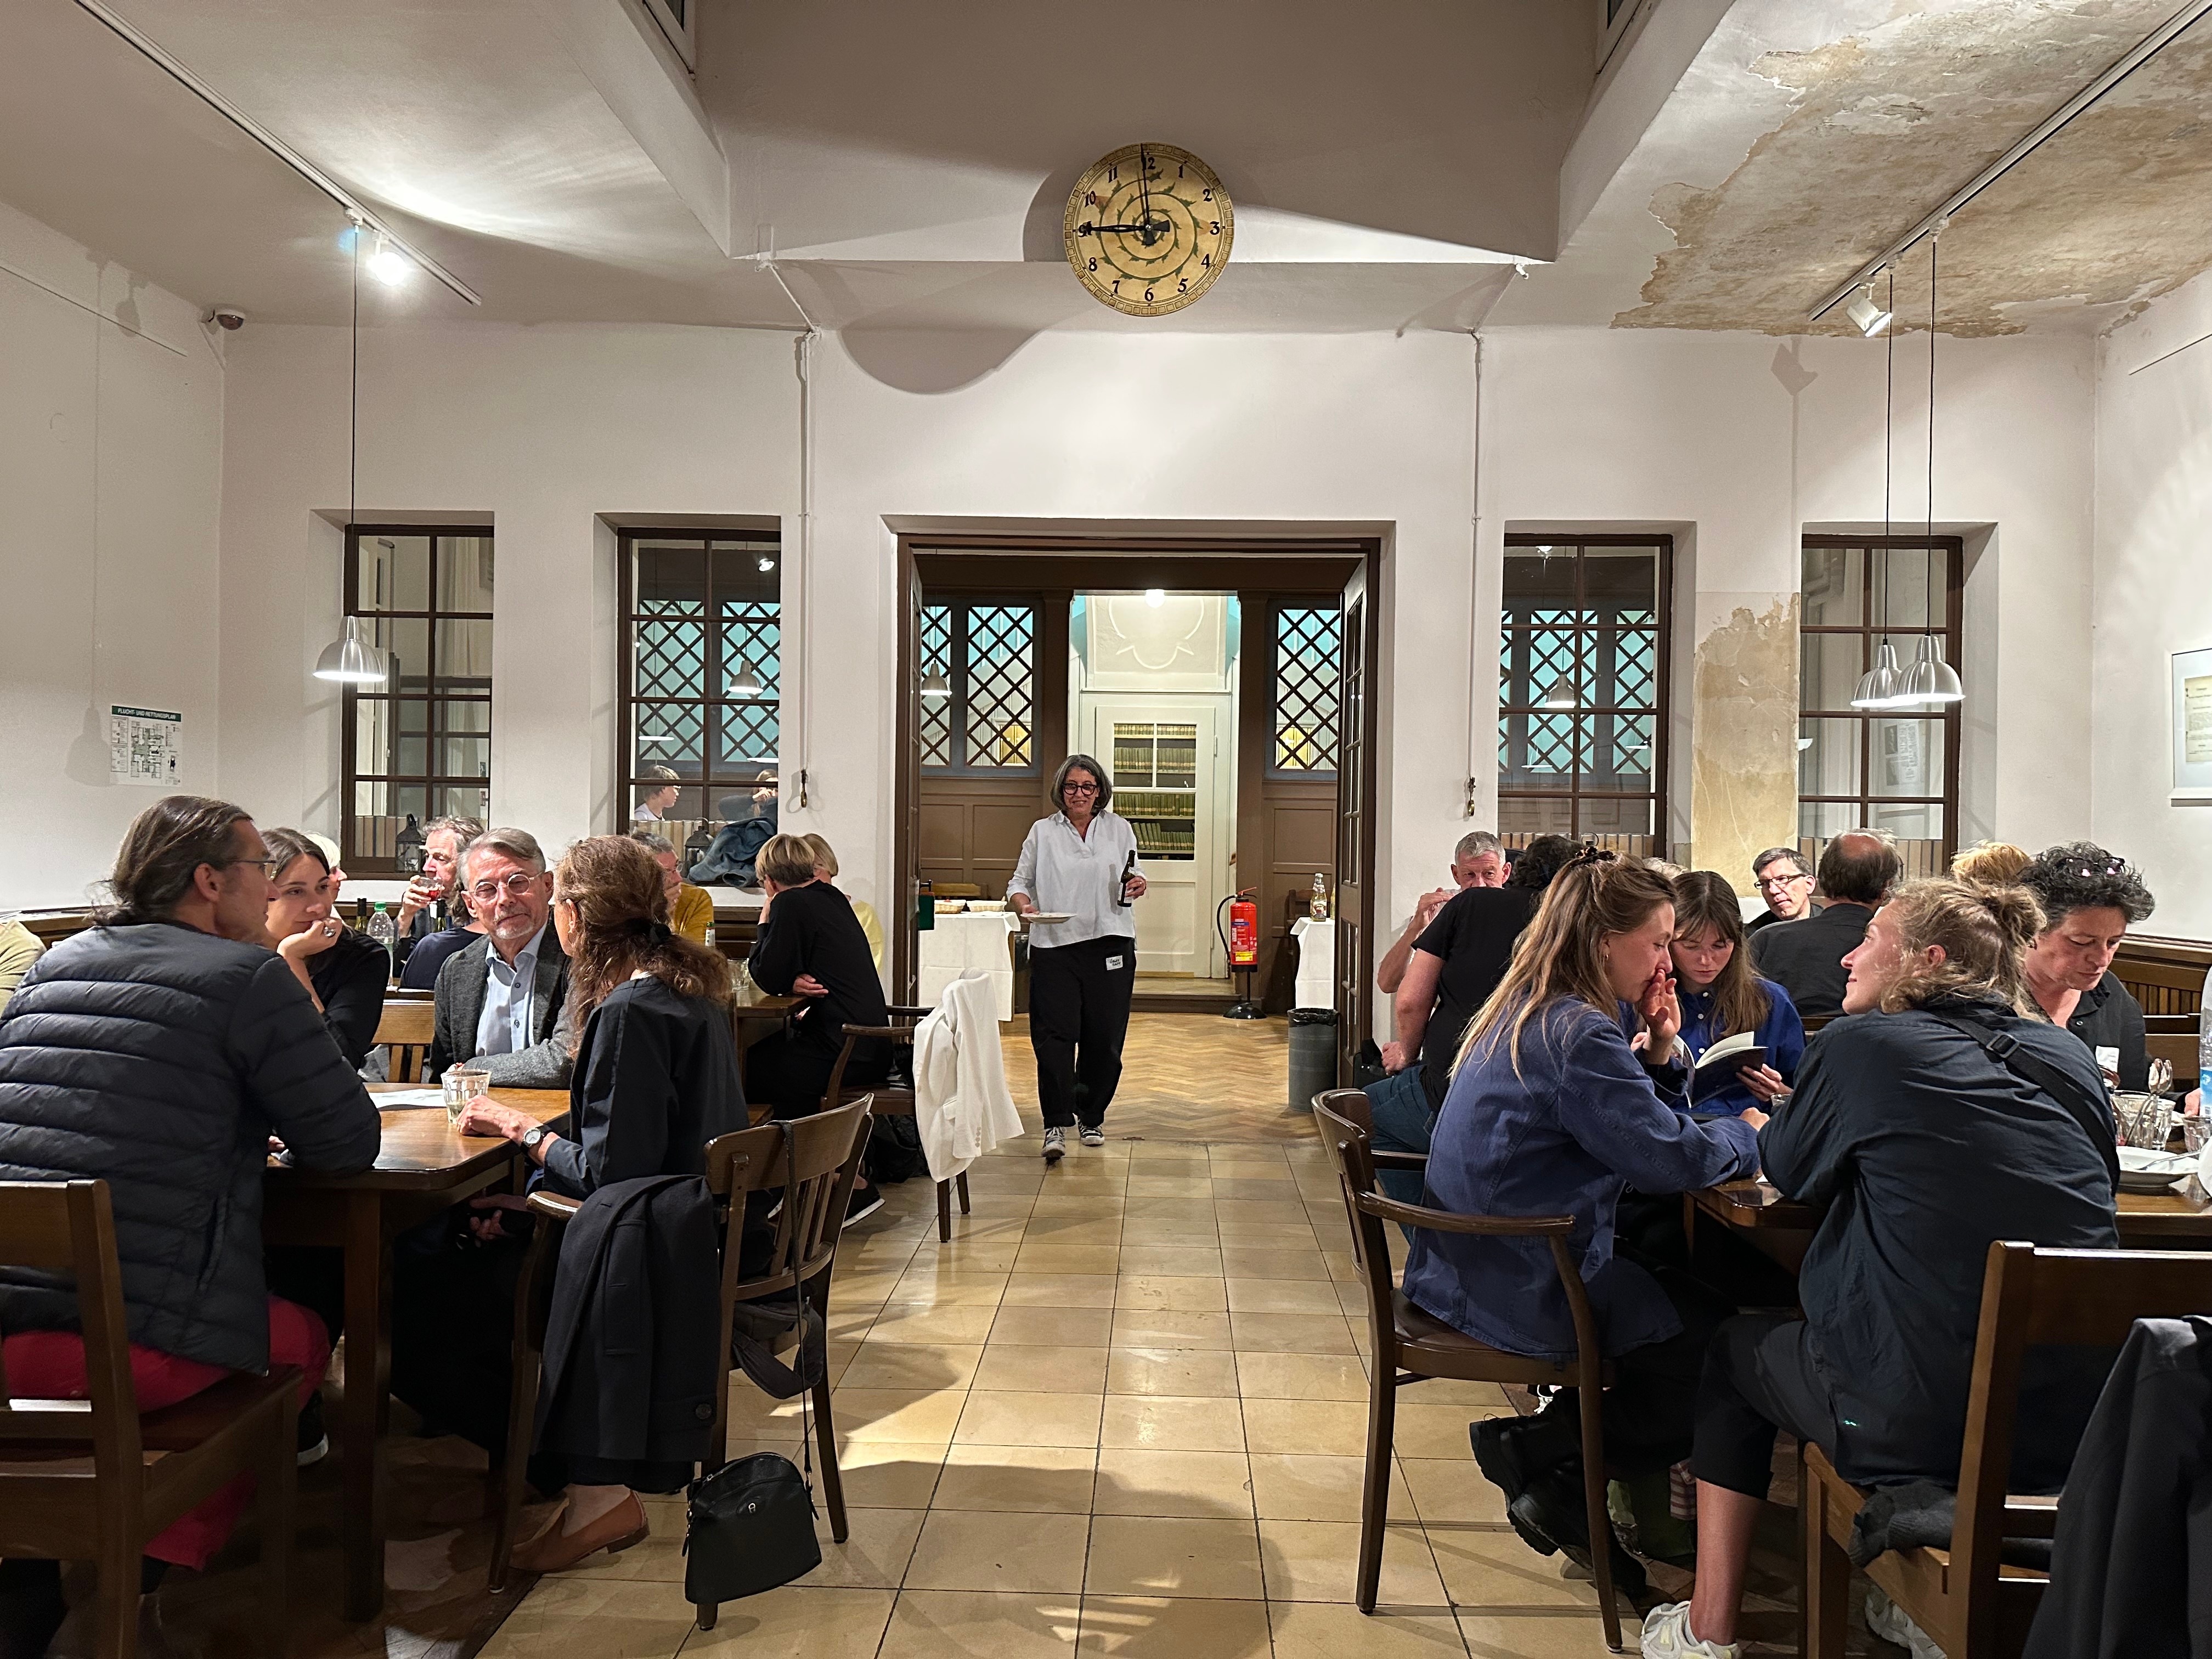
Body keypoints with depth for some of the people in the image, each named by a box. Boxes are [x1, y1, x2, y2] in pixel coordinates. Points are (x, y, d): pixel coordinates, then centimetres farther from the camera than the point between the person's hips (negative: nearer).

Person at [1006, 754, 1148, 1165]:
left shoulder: (1119, 828, 13)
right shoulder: (1042, 832, 9)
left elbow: (1132, 878, 17)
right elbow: (1020, 880, 9)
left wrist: (1137, 885, -6)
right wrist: (1023, 903, -12)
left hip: (1109, 944, 1)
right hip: (1053, 946, -1)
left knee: (1103, 1038, 5)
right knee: (1054, 1035, -10)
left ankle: (1092, 1116, 23)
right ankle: (1056, 1126, -9)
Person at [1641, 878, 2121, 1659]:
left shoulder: (1859, 1046, -8)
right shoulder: (2070, 1060, 7)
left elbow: (1786, 1169, 8)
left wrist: (1764, 1123, 28)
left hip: (1918, 1429, -5)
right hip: (2080, 1428, 6)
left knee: (1738, 1346, 23)